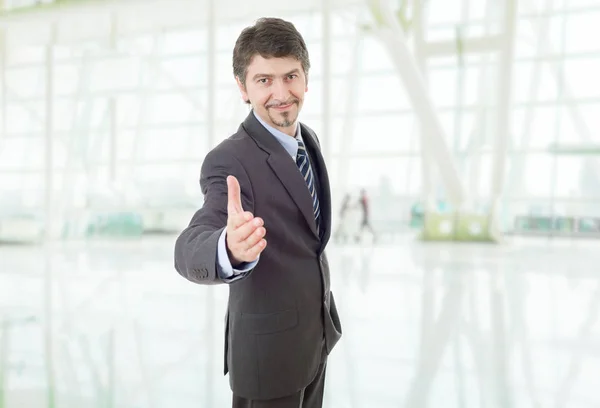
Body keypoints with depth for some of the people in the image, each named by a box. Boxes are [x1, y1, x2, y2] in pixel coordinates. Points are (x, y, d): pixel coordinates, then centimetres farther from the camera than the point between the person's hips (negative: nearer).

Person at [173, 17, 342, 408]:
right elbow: (190, 250, -39)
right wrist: (230, 249, -60)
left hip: (315, 335, 7)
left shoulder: (308, 139, 0)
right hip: (269, 347, -7)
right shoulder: (230, 160, -24)